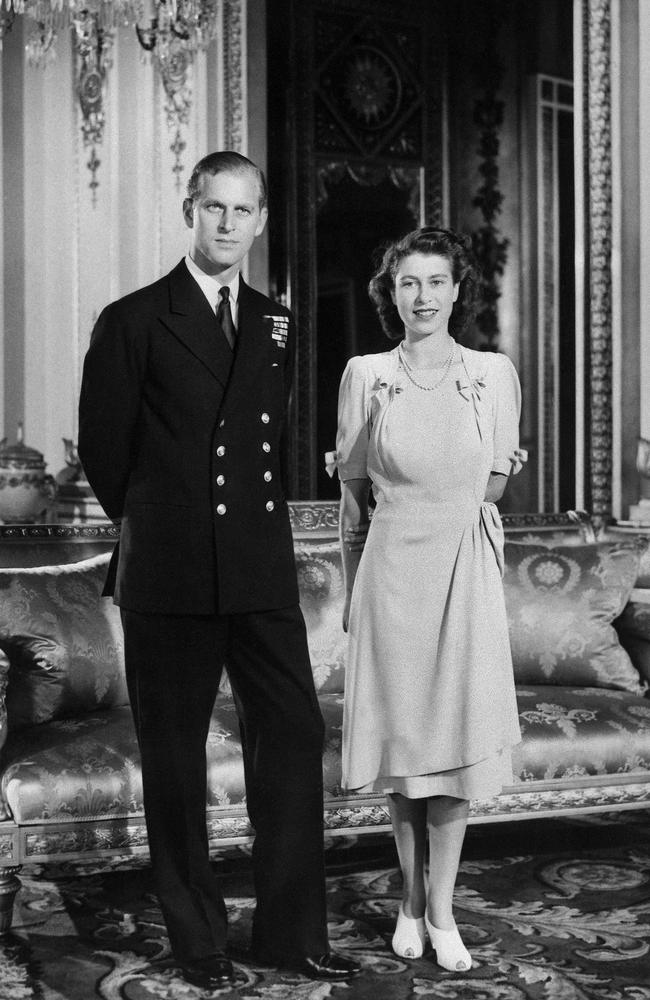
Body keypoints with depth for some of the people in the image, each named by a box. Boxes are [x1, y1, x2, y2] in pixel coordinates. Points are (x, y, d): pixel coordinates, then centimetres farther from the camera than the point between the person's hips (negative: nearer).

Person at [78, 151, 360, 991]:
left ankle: (290, 930, 17)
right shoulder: (133, 321, -2)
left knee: (293, 738, 3)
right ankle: (197, 939, 21)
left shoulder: (276, 325, 13)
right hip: (168, 577, -4)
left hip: (262, 573, 4)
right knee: (174, 758, 7)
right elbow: (103, 448, 3)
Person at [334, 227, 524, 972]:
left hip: (464, 570, 0)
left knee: (456, 735, 3)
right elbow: (352, 497, 6)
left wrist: (505, 470, -5)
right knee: (400, 734, 7)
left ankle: (440, 911, 15)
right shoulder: (364, 377, 0)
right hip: (391, 569, 0)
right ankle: (412, 897, 25)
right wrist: (351, 592, 8)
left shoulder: (494, 374, 2)